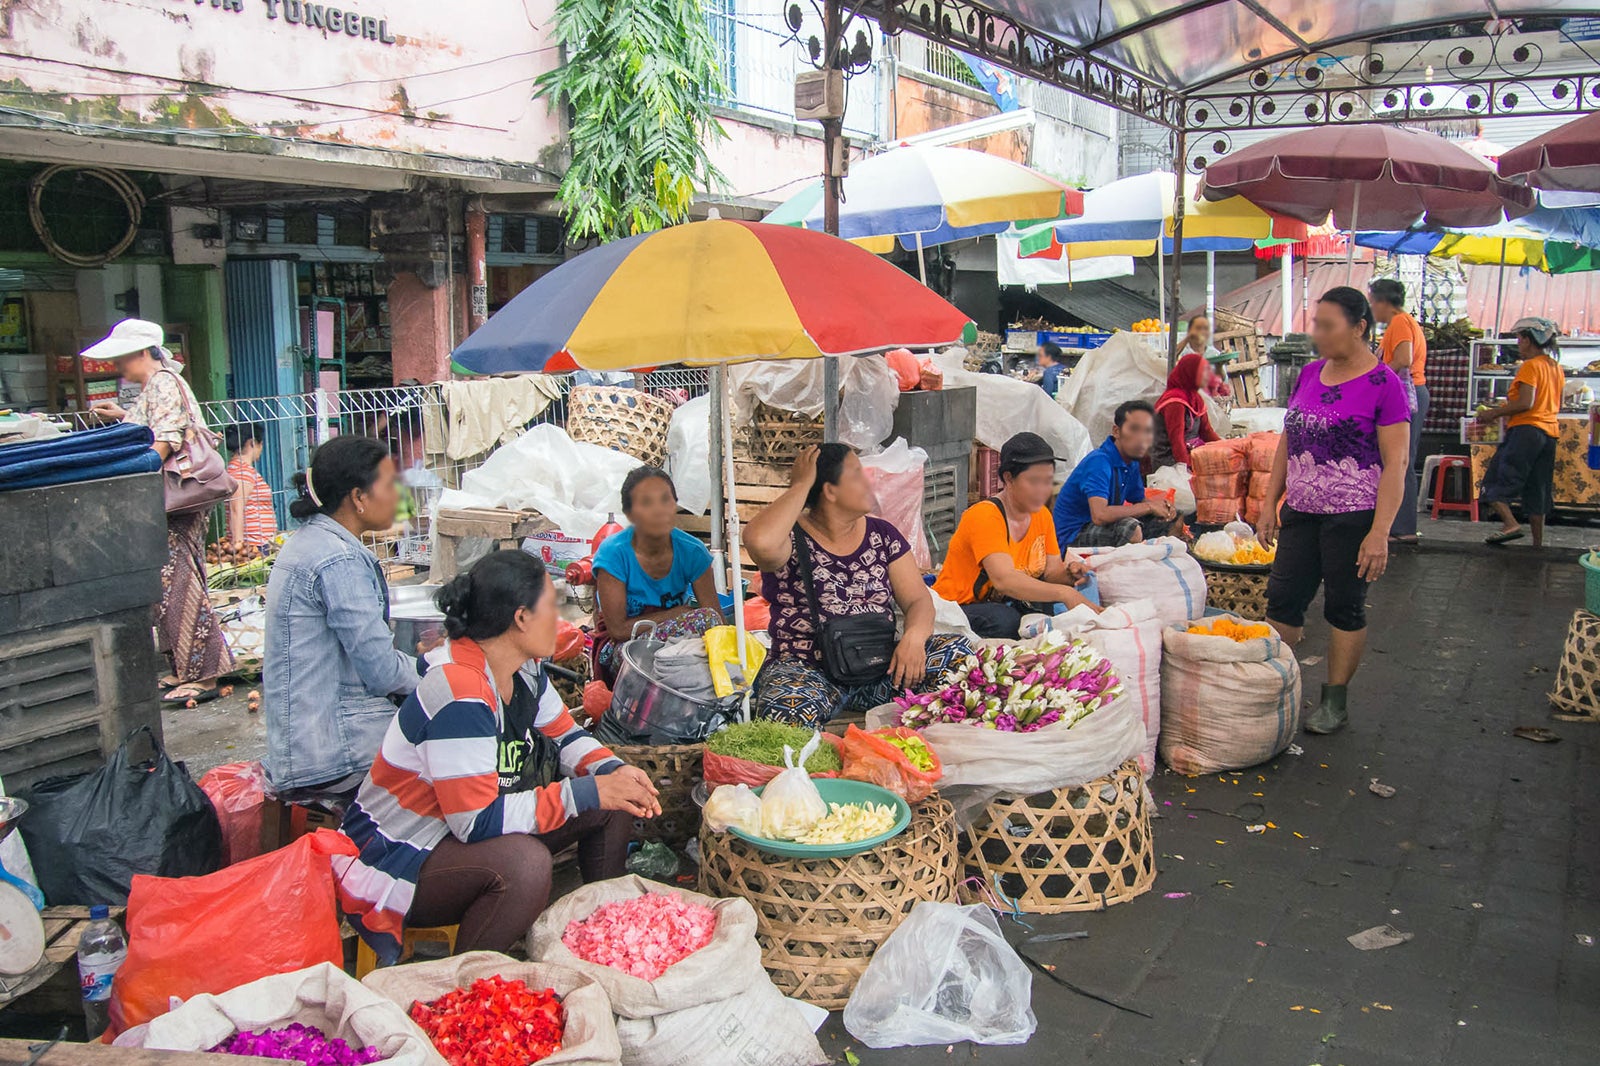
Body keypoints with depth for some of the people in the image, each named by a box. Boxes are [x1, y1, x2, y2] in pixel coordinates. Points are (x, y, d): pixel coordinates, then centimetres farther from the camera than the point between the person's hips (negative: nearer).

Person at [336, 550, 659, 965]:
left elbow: (562, 736, 11)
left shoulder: (523, 668, -2)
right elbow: (479, 821, -32)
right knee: (524, 861, -37)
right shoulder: (459, 695, -30)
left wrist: (613, 770, -10)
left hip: (465, 829, 9)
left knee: (612, 805, -2)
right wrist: (587, 793, -27)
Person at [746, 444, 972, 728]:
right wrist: (800, 486, -15)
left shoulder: (882, 534, 11)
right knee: (788, 711, -39)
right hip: (807, 669, -5)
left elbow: (918, 600, 7)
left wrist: (914, 636, -18)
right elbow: (760, 542, -30)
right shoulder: (792, 538, -5)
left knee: (958, 654, -19)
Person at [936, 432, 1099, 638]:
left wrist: (1068, 572, -22)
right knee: (1005, 619, -36)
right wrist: (1063, 592, -43)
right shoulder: (985, 516, -22)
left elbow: (1051, 570, 2)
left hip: (1006, 605, 8)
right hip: (959, 606, -7)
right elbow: (1004, 579, -35)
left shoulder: (1042, 515, 4)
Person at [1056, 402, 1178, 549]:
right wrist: (1149, 506, -23)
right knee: (1130, 528, -34)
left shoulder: (1132, 463, 5)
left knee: (1170, 517, 6)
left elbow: (1139, 500, 20)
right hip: (1072, 539, -9)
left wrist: (1161, 505, -6)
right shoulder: (1099, 462, -23)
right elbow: (1100, 515, -36)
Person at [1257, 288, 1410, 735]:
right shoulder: (1310, 374, 9)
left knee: (1345, 608, 6)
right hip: (1301, 513, 6)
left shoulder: (1383, 384, -10)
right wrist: (1269, 503, 11)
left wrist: (1380, 532, -18)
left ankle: (1334, 701, 18)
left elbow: (1395, 462, -13)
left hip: (1353, 517, -6)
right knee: (1282, 600, 6)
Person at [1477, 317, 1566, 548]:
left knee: (1496, 481, -7)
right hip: (1550, 432, 9)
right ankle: (1538, 543, 11)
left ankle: (1510, 524, -25)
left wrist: (1493, 413, -12)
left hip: (1526, 430, -9)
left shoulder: (1530, 366, -9)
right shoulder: (1557, 368, 17)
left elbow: (1525, 403, -19)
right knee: (1537, 489, 11)